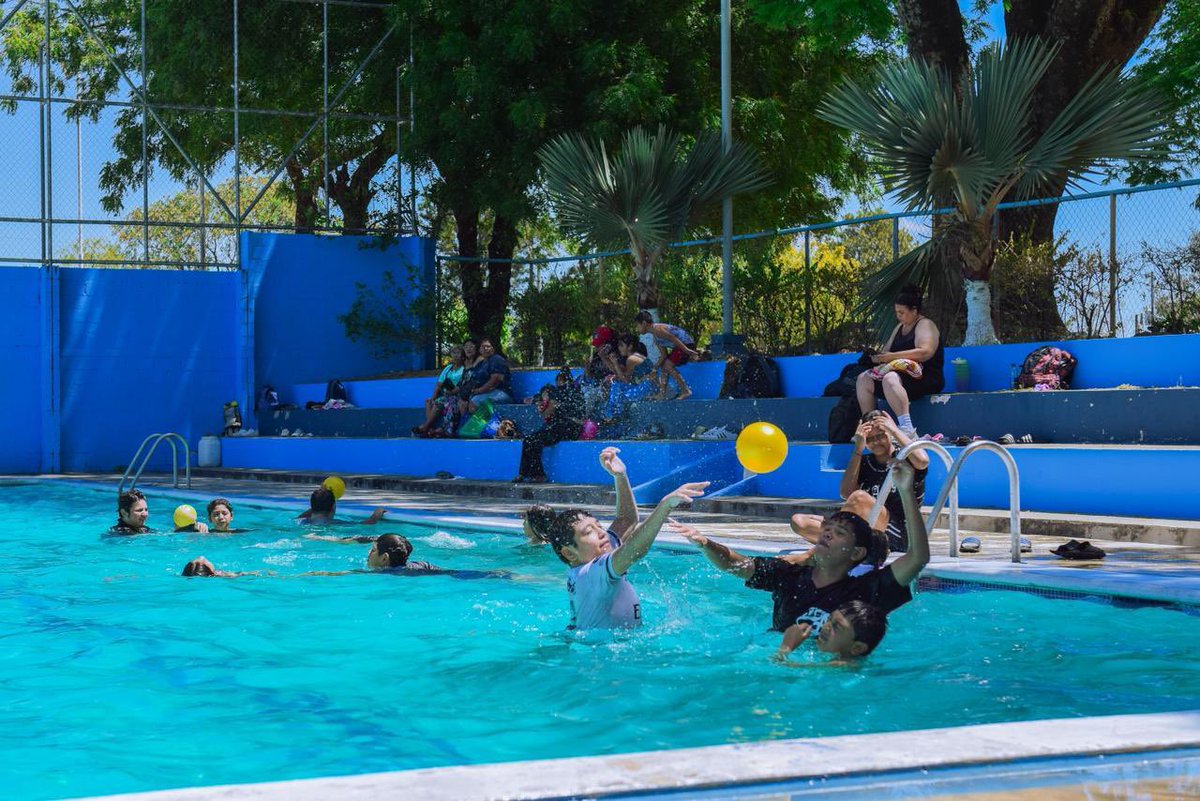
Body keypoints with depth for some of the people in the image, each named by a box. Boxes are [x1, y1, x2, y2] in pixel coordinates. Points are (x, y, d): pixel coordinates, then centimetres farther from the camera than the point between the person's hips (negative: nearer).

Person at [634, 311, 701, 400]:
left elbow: (673, 338, -21)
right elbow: (664, 355, 16)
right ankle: (663, 394, 13)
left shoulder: (656, 329, -14)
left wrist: (687, 350, -26)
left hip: (686, 344, -10)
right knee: (663, 367, 14)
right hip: (682, 345, 10)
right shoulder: (656, 339, 17)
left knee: (668, 365, -15)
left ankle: (686, 391, -13)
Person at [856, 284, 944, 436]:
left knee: (890, 379, -37)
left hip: (926, 379, -9)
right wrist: (879, 356, -4)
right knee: (863, 379, -2)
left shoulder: (925, 325, -6)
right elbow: (888, 351, 22)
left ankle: (908, 430, -50)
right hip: (901, 374, 9)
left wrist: (893, 356, -25)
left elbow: (926, 352, -23)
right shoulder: (899, 327, 21)